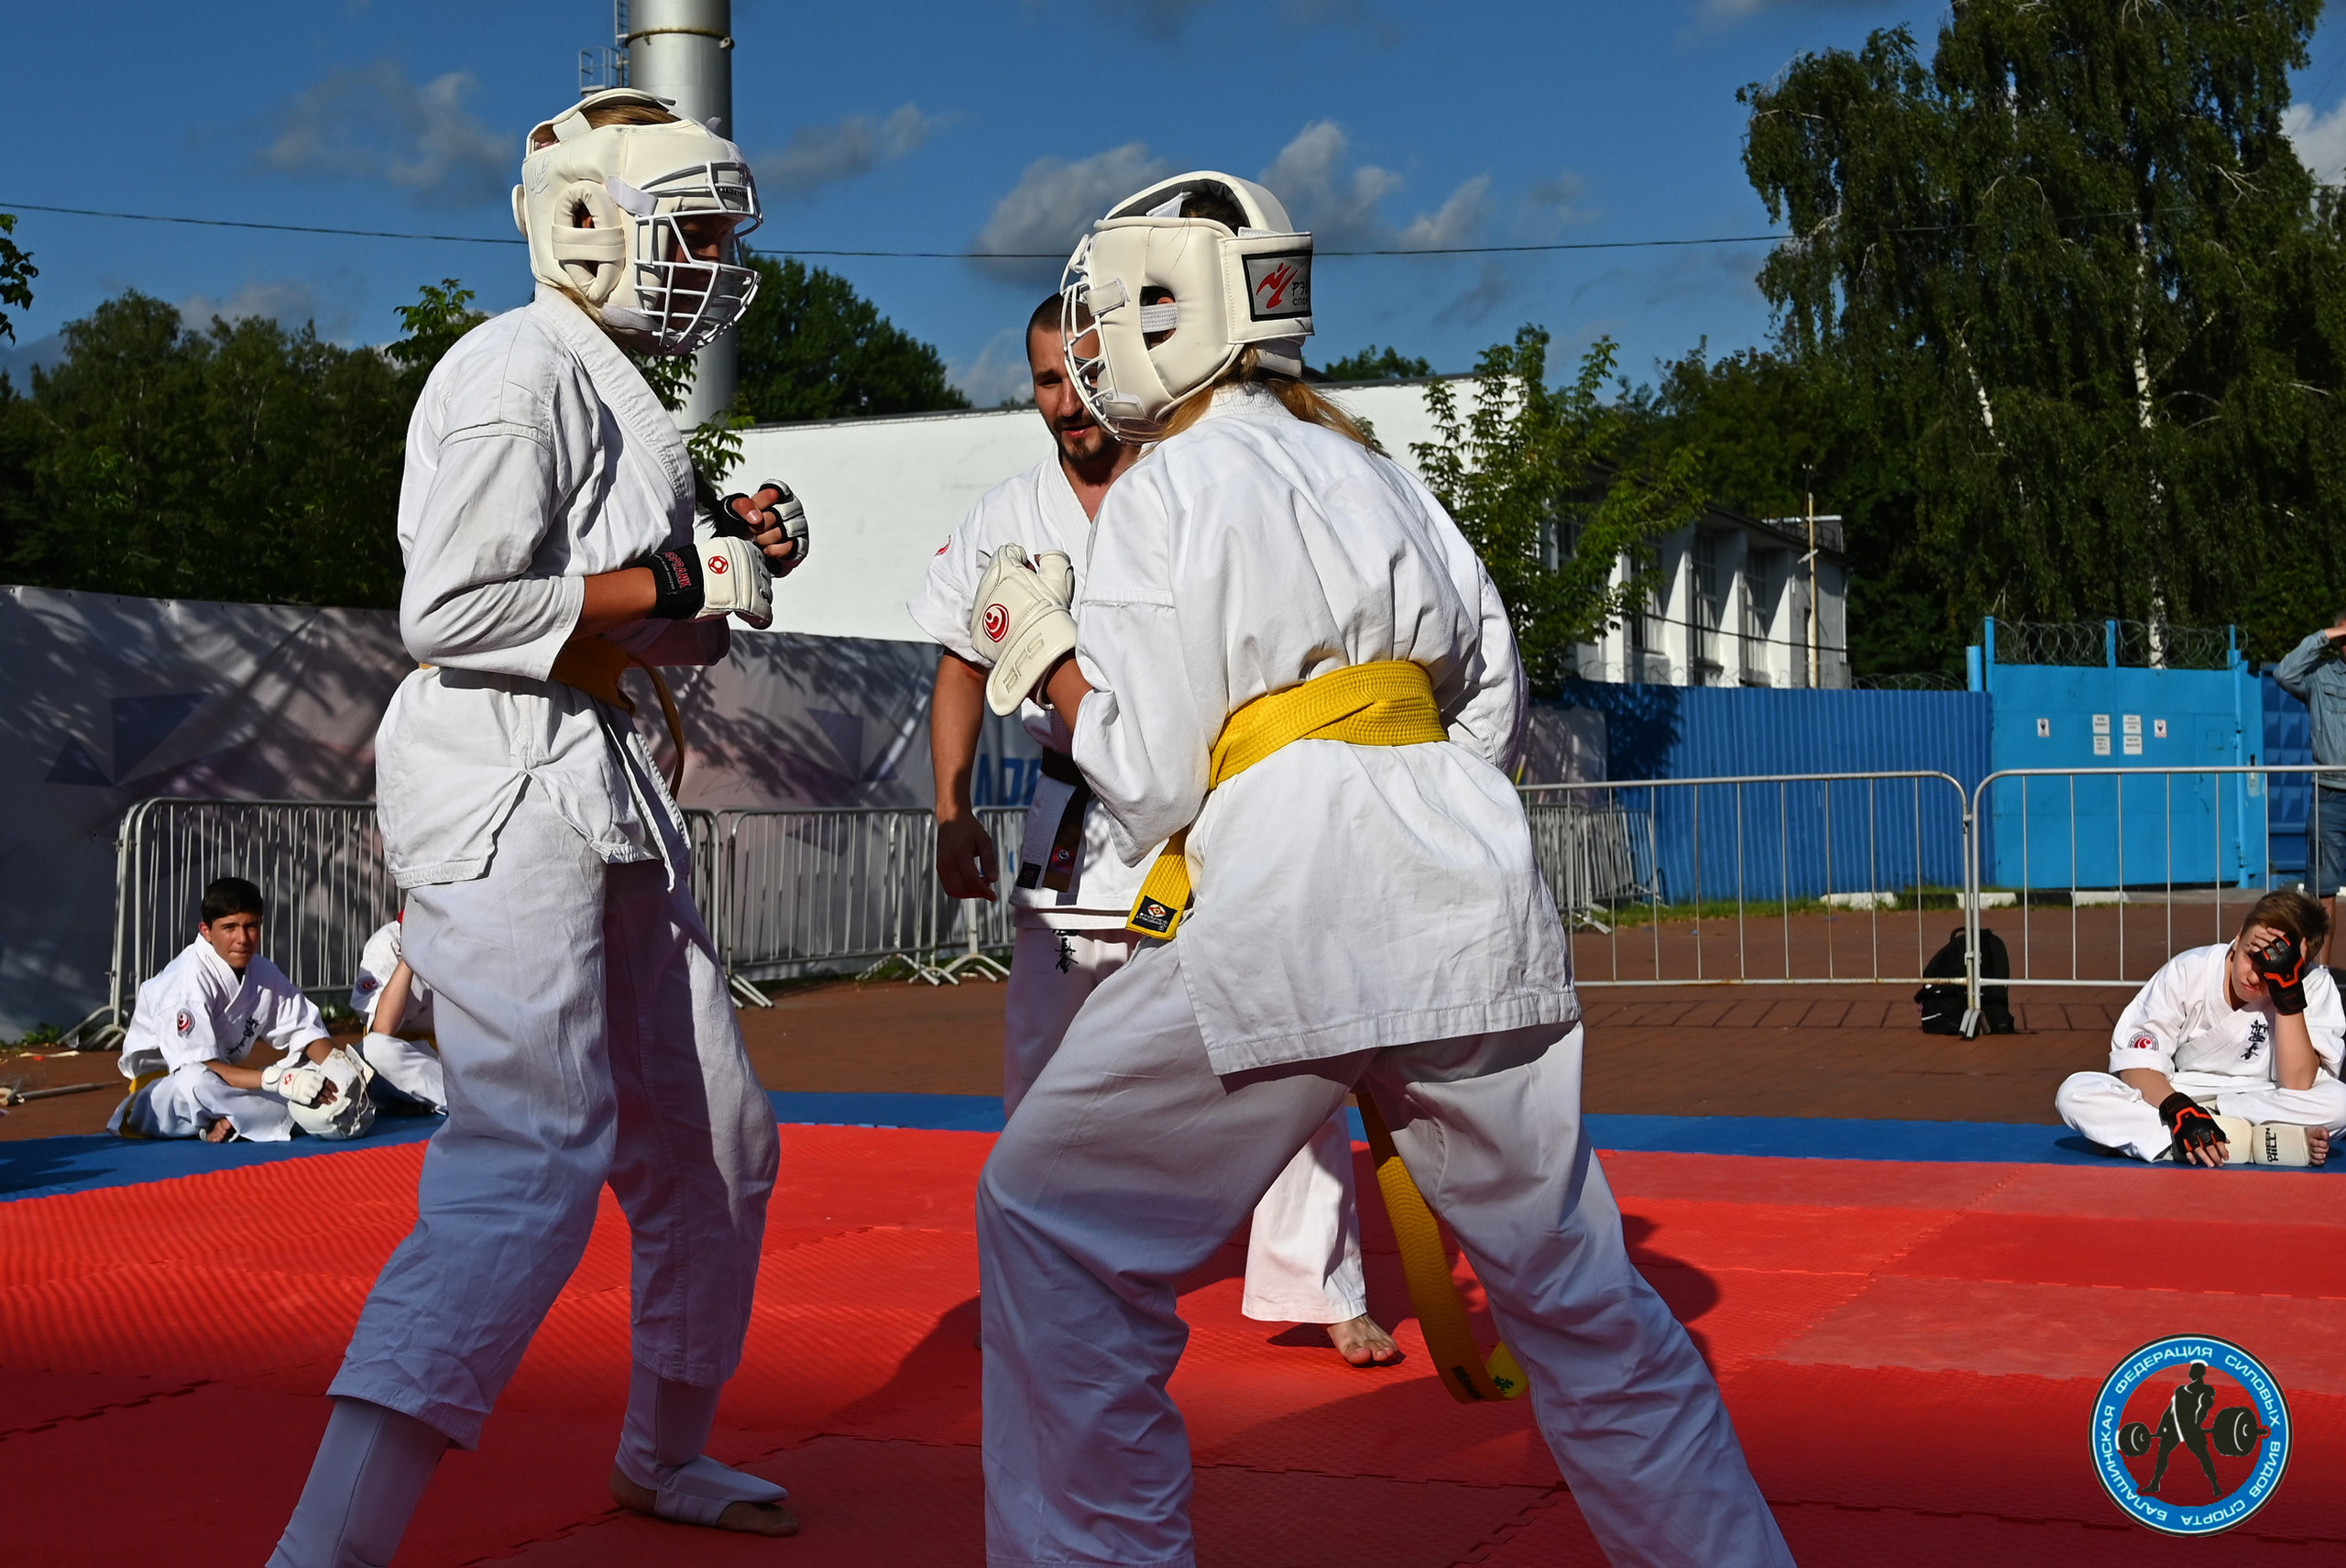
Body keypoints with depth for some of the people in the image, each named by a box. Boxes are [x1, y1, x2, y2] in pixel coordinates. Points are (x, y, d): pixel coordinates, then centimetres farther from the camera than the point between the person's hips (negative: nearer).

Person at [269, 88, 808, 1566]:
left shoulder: (622, 393, 20)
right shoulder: (519, 373, -11)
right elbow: (451, 613, -21)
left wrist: (736, 558, 4)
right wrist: (678, 582, -15)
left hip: (612, 788, 10)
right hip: (503, 788, -10)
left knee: (713, 1143, 17)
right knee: (534, 1159, -22)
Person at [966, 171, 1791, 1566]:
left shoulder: (1172, 490, -3)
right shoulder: (1371, 471, 18)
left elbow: (1152, 782, -6)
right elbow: (1493, 704, 21)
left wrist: (1044, 654, 8)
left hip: (1282, 919, -7)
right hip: (1468, 896, 7)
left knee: (1056, 1223, 5)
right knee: (1565, 1270, 16)